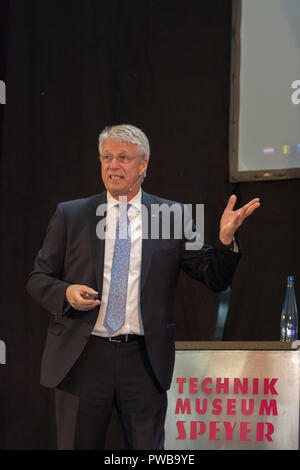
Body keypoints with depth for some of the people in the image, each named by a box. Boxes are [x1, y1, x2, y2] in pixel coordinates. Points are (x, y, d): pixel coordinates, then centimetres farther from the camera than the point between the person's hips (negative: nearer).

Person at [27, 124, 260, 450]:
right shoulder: (70, 215, 6)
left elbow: (214, 278, 5)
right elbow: (38, 279, 8)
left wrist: (225, 239, -14)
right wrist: (66, 293, -13)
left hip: (145, 361, 0)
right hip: (82, 359, 0)